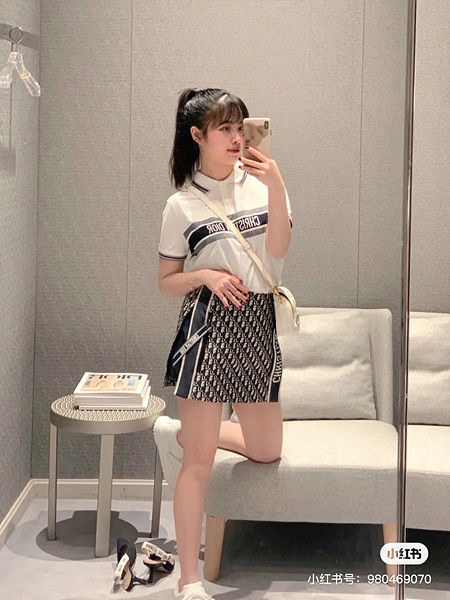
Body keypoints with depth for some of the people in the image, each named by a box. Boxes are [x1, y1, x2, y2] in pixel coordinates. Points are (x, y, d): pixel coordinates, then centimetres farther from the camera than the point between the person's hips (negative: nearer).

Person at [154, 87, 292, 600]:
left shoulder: (261, 183, 6)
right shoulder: (182, 205, 0)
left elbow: (278, 248, -9)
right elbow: (166, 283, 4)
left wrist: (277, 188, -20)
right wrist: (205, 275, -15)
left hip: (258, 327, 4)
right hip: (207, 326, -4)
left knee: (266, 451, 14)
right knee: (200, 460, -5)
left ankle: (177, 433, 34)